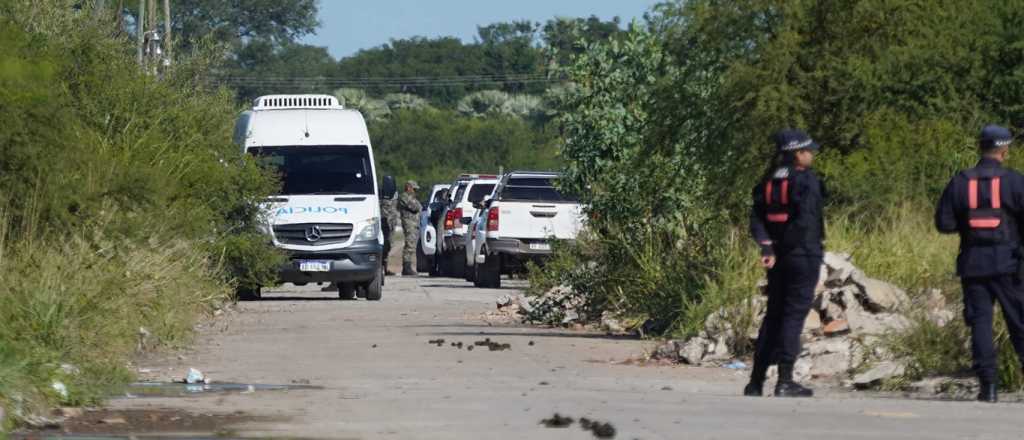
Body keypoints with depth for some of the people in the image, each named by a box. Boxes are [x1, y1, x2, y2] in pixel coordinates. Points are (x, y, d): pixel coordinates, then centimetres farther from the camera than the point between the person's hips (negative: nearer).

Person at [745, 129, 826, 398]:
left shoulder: (769, 182, 10)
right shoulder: (807, 182, -11)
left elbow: (756, 218, 2)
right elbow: (805, 221, -20)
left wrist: (767, 246, -7)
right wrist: (786, 244, -9)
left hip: (778, 257, 7)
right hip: (804, 255, -7)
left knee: (773, 315, 13)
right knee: (794, 315, -3)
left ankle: (756, 381, 13)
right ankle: (785, 381, -5)